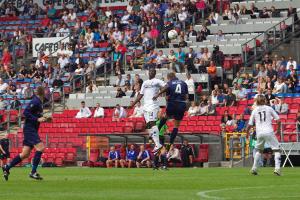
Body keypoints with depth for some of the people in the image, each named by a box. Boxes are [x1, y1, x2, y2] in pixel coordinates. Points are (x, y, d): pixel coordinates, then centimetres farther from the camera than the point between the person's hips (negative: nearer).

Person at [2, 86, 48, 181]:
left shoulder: (39, 102, 15)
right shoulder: (35, 101, -14)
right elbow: (25, 113, -21)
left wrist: (44, 119, 12)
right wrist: (37, 119, -23)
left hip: (32, 130, 10)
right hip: (29, 129, -10)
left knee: (25, 154, 7)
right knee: (40, 147, -17)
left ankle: (7, 167, 14)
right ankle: (33, 172, -14)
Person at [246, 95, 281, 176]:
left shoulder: (254, 111, 9)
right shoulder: (269, 108, 4)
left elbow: (250, 124, 10)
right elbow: (278, 120, 1)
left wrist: (247, 131, 27)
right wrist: (278, 129, 17)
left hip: (259, 133, 3)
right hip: (269, 132, -3)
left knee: (259, 150, 24)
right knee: (276, 149, 1)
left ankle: (254, 168, 21)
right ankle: (277, 168, -16)